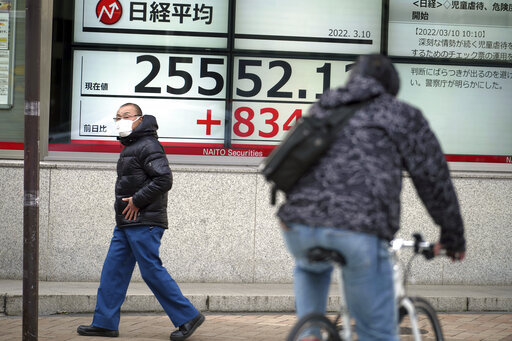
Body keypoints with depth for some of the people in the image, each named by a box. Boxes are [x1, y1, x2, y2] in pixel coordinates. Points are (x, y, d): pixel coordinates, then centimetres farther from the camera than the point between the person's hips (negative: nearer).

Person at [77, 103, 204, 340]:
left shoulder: (148, 146, -12)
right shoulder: (130, 147, 20)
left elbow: (164, 179, -22)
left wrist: (137, 200, -18)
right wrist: (131, 202, 15)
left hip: (144, 223, -10)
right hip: (126, 223, 10)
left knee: (151, 271, -8)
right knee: (113, 270, 8)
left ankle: (188, 316, -1)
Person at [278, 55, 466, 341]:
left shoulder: (321, 111, 29)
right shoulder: (403, 115, 16)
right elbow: (434, 180, 17)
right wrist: (454, 238, 30)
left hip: (299, 223, 5)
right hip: (358, 230, -5)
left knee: (311, 268, 40)